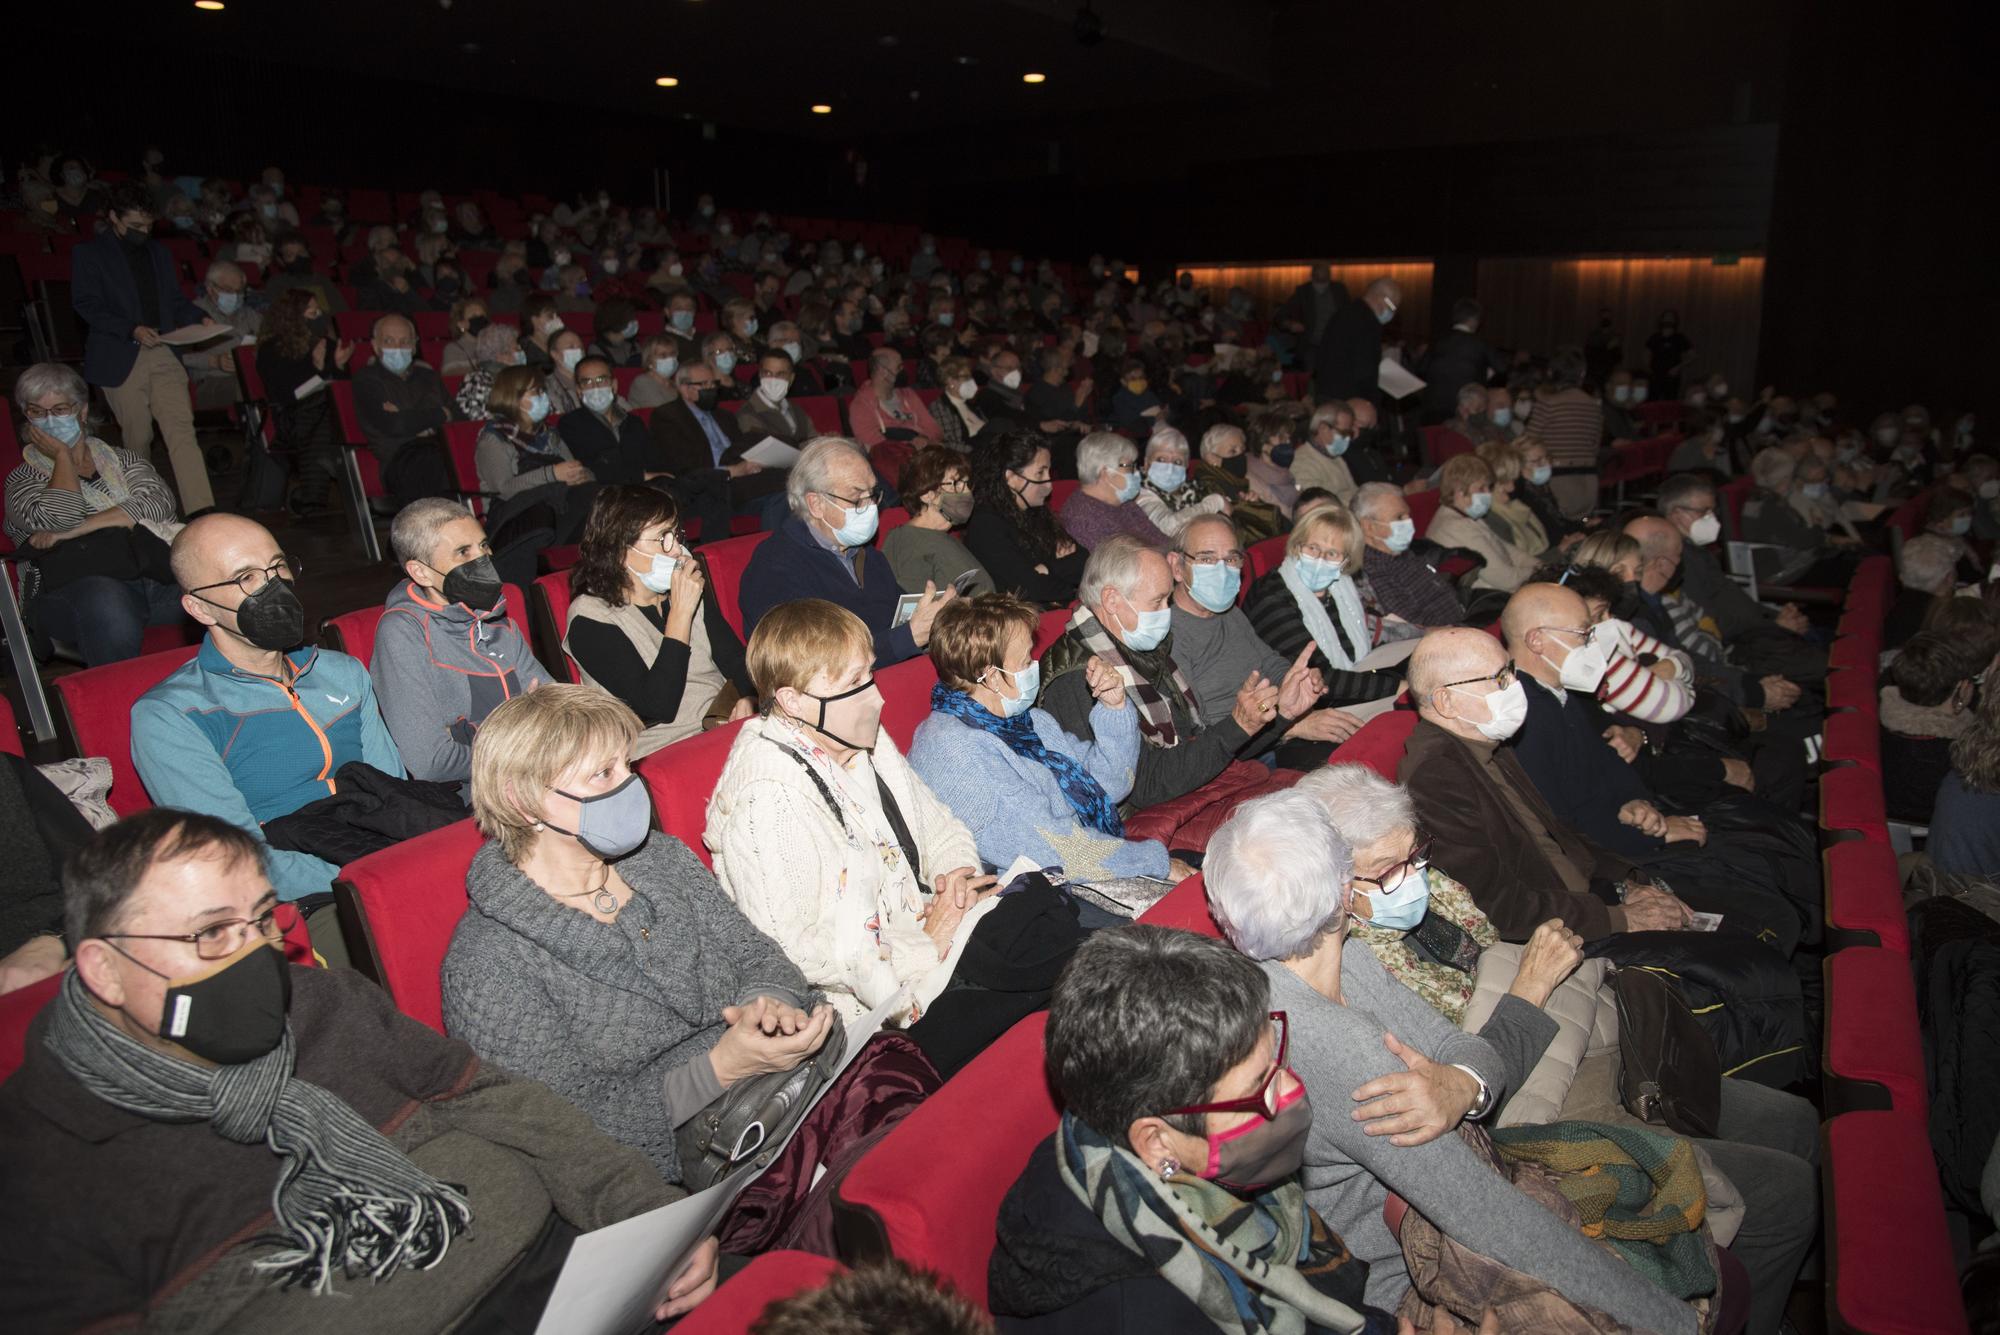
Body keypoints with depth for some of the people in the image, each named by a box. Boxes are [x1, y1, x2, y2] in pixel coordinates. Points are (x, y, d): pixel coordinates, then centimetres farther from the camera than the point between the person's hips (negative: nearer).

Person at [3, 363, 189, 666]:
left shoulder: (121, 459, 24)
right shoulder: (22, 481, 18)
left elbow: (159, 503, 2)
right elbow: (57, 519, -6)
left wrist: (73, 532, -5)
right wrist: (62, 455, 8)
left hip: (154, 565, 2)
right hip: (75, 584, -2)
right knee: (105, 601, -41)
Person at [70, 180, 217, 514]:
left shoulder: (160, 252, 18)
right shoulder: (88, 253, 3)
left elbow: (175, 300, 21)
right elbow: (86, 304, -5)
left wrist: (200, 318, 0)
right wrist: (131, 329, -19)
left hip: (163, 354, 3)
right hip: (120, 359, -3)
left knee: (182, 431, -10)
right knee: (137, 437, 4)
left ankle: (201, 511, -19)